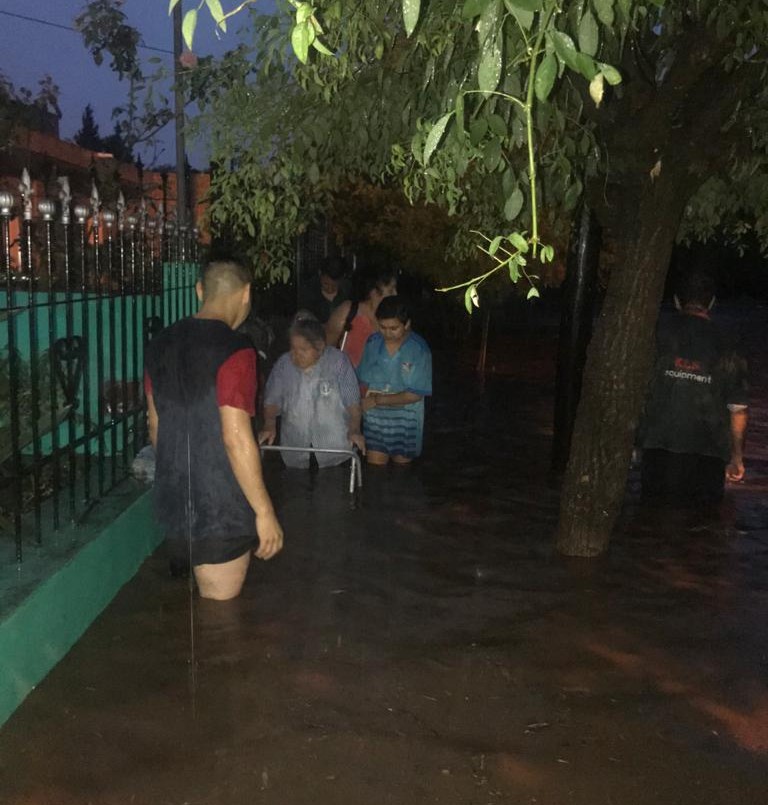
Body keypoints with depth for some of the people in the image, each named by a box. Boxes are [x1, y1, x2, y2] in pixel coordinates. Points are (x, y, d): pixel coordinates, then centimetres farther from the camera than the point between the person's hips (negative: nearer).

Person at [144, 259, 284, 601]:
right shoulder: (234, 351, -18)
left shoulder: (161, 345, 6)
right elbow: (236, 438, -23)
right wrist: (264, 511, -17)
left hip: (173, 500, 8)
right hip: (222, 510, -7)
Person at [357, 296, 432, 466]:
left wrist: (378, 400, -18)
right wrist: (367, 399, -16)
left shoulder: (419, 349, -15)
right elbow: (363, 380, 5)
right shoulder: (373, 343, -3)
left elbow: (416, 394, -16)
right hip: (374, 418, 2)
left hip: (405, 421, -2)